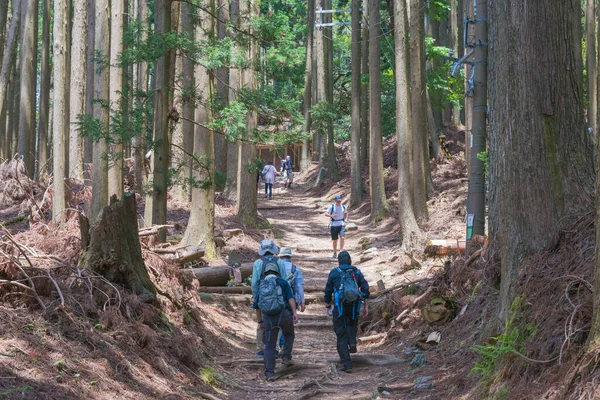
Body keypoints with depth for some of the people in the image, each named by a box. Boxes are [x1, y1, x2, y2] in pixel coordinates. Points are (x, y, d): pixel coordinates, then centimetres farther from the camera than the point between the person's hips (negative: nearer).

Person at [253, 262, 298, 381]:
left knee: (269, 346, 7)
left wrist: (260, 321, 33)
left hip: (268, 318, 2)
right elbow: (290, 298, -5)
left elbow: (256, 307, 22)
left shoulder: (261, 286, 19)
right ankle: (286, 356, 15)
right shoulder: (282, 282, 9)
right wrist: (294, 313, -10)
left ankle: (269, 373, -2)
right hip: (283, 314, -2)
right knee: (289, 334, 29)